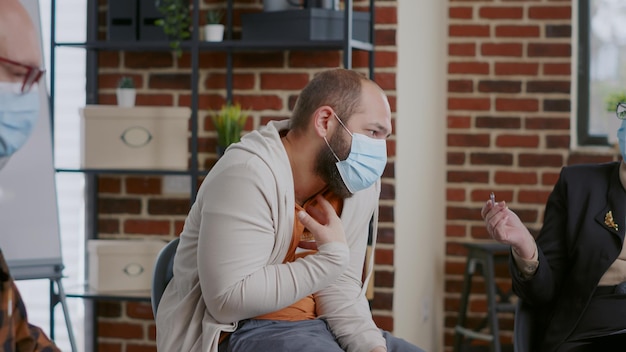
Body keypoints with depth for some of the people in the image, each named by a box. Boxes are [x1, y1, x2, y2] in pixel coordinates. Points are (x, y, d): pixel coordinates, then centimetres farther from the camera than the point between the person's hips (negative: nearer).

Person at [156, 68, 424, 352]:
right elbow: (228, 300, -26)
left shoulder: (358, 185, 1)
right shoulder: (248, 176, -21)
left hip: (312, 326, 7)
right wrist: (331, 258, -23)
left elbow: (340, 287, -2)